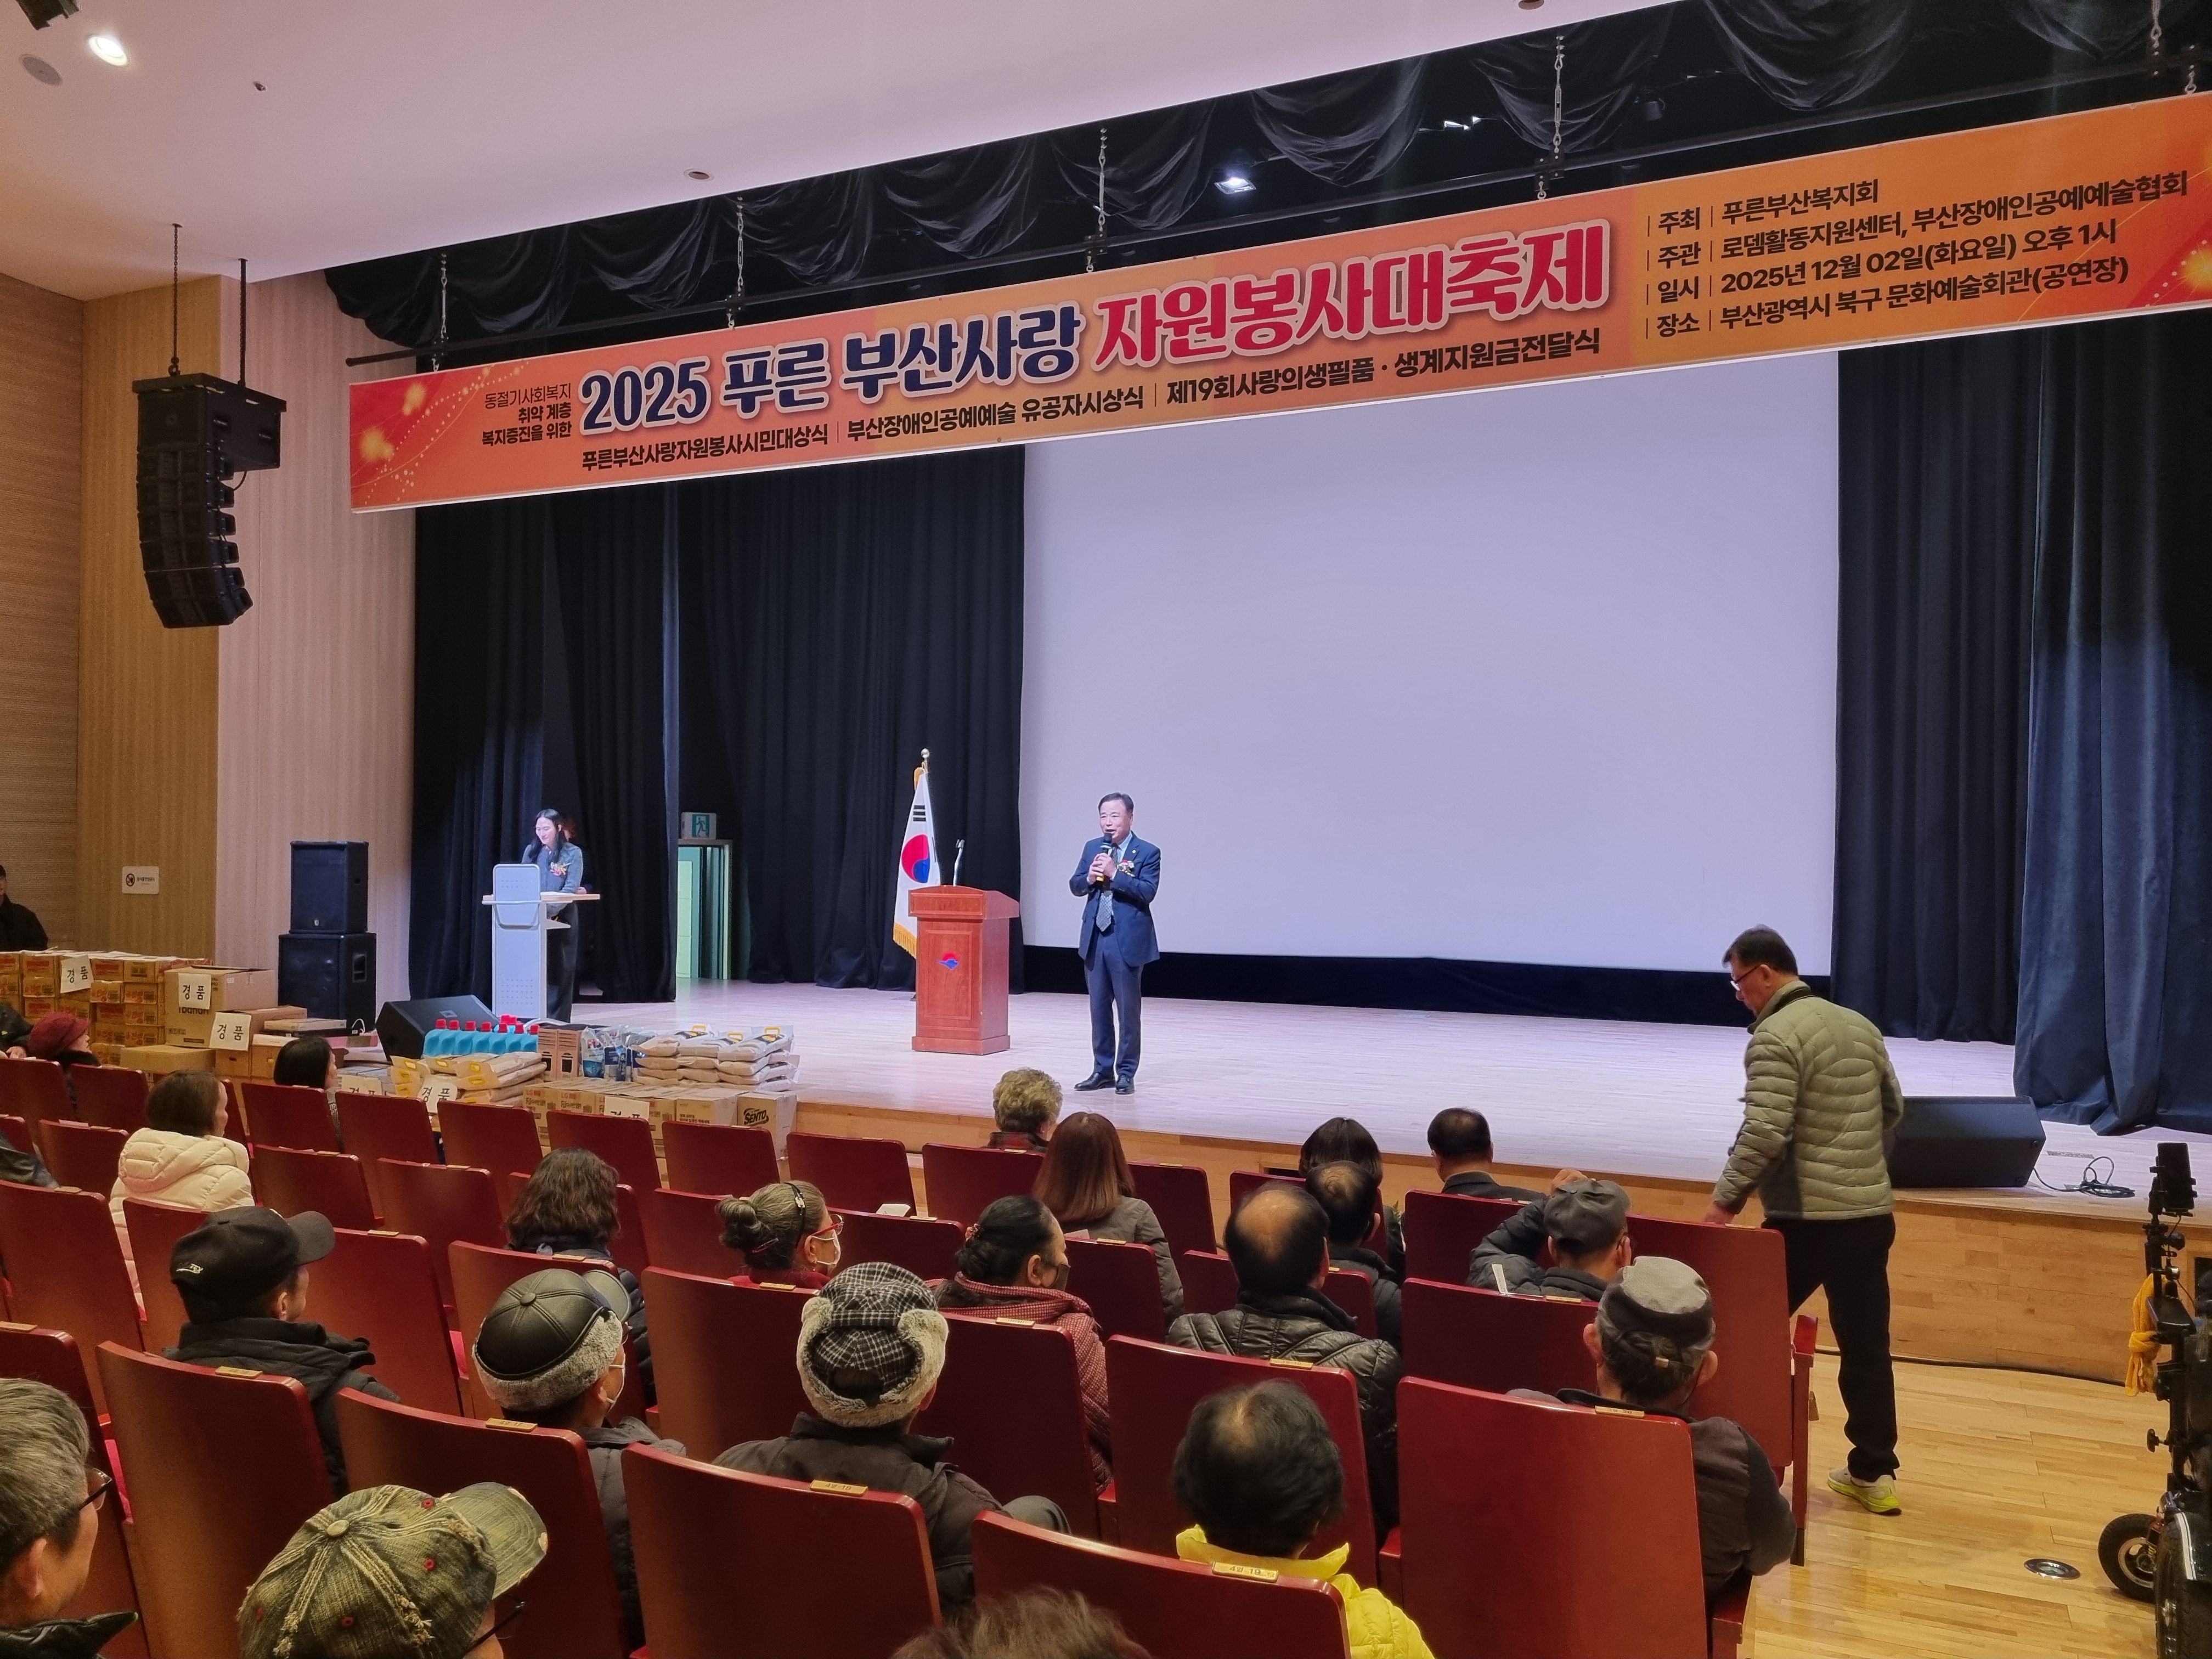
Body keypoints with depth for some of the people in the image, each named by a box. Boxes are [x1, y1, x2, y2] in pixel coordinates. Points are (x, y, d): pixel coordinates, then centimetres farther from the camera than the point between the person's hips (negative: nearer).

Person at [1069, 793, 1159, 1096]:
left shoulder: (1147, 853, -6)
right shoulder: (1092, 847, 10)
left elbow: (1148, 891, -18)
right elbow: (1075, 886, 9)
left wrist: (1114, 873, -24)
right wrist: (1090, 878, -12)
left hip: (1127, 941, -5)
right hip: (1094, 939, 5)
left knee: (1129, 1009, 3)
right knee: (1099, 1008, 11)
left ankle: (1126, 1072, 12)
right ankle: (1102, 1069, 21)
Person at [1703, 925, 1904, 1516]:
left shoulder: (1776, 1037, -14)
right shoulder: (1860, 1025, 10)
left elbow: (1763, 1134, -22)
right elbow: (1893, 1108, 20)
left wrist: (1726, 1200, -13)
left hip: (1807, 1218, -7)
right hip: (1872, 1214, 7)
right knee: (1867, 1346, 13)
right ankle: (1874, 1473, 20)